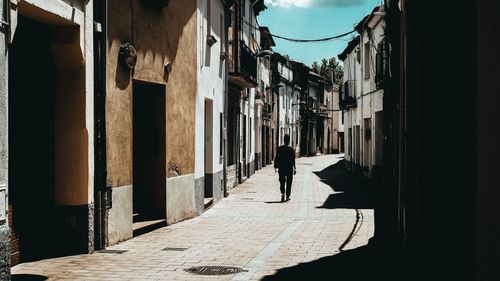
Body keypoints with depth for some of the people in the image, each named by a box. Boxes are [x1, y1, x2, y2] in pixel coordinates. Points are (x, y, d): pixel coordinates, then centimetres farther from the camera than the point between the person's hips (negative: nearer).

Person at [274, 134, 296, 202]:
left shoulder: (279, 149, -4)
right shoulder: (291, 150, -8)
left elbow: (276, 159, -2)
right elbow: (293, 160, -10)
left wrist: (275, 166, 6)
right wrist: (294, 168, -6)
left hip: (281, 168, 1)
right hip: (289, 168, -1)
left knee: (282, 182, 8)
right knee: (289, 183, 10)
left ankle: (282, 193, -15)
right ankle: (287, 196, 12)